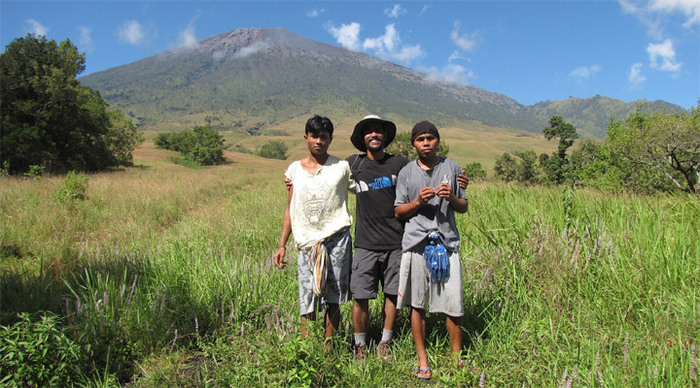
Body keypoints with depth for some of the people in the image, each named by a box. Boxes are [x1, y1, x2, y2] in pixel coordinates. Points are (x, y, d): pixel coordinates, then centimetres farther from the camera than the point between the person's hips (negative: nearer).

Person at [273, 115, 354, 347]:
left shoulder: (342, 167, 5)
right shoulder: (295, 169, 10)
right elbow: (290, 209, 11)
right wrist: (282, 244, 8)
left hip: (337, 240, -1)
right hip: (307, 242, 1)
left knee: (333, 299, 5)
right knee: (307, 300, 0)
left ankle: (329, 348, 20)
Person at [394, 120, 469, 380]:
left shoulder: (452, 168, 10)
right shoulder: (406, 172, 8)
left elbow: (464, 207, 13)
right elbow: (399, 212, 9)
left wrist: (452, 198, -8)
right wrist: (418, 201, -9)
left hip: (447, 242, 0)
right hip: (416, 242, 0)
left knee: (454, 304, 0)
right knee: (417, 305, 5)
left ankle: (457, 357, 20)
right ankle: (422, 360, 19)